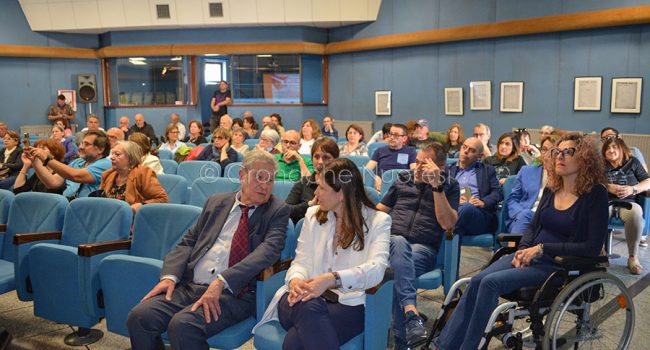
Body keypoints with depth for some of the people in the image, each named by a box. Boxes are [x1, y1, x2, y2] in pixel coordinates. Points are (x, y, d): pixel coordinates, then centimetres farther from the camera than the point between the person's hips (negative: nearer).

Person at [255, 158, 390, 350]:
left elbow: (376, 269, -12)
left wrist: (333, 279, -29)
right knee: (308, 307, -38)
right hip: (306, 298, 3)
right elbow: (301, 261, 12)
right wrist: (295, 280, -14)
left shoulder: (378, 220, 4)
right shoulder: (313, 214, 16)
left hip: (348, 304, -3)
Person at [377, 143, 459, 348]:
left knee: (400, 269, -37)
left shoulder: (450, 187, 14)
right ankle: (411, 312, -54)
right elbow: (379, 210, 27)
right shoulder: (403, 179, 22)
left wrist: (437, 186, -9)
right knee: (400, 244, -38)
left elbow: (447, 224, -2)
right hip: (391, 241, 2)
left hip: (424, 248, -1)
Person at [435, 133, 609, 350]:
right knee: (477, 280, -17)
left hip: (559, 265, -6)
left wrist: (543, 248, -18)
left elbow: (593, 247, -15)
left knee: (491, 283, -25)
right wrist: (523, 250, -3)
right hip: (530, 256, 6)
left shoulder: (595, 194, -9)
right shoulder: (551, 190, 9)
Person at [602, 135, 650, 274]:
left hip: (628, 202, 0)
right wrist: (609, 187, -10)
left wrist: (632, 189, -8)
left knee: (635, 213, -38)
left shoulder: (632, 162, 16)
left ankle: (633, 257, -24)